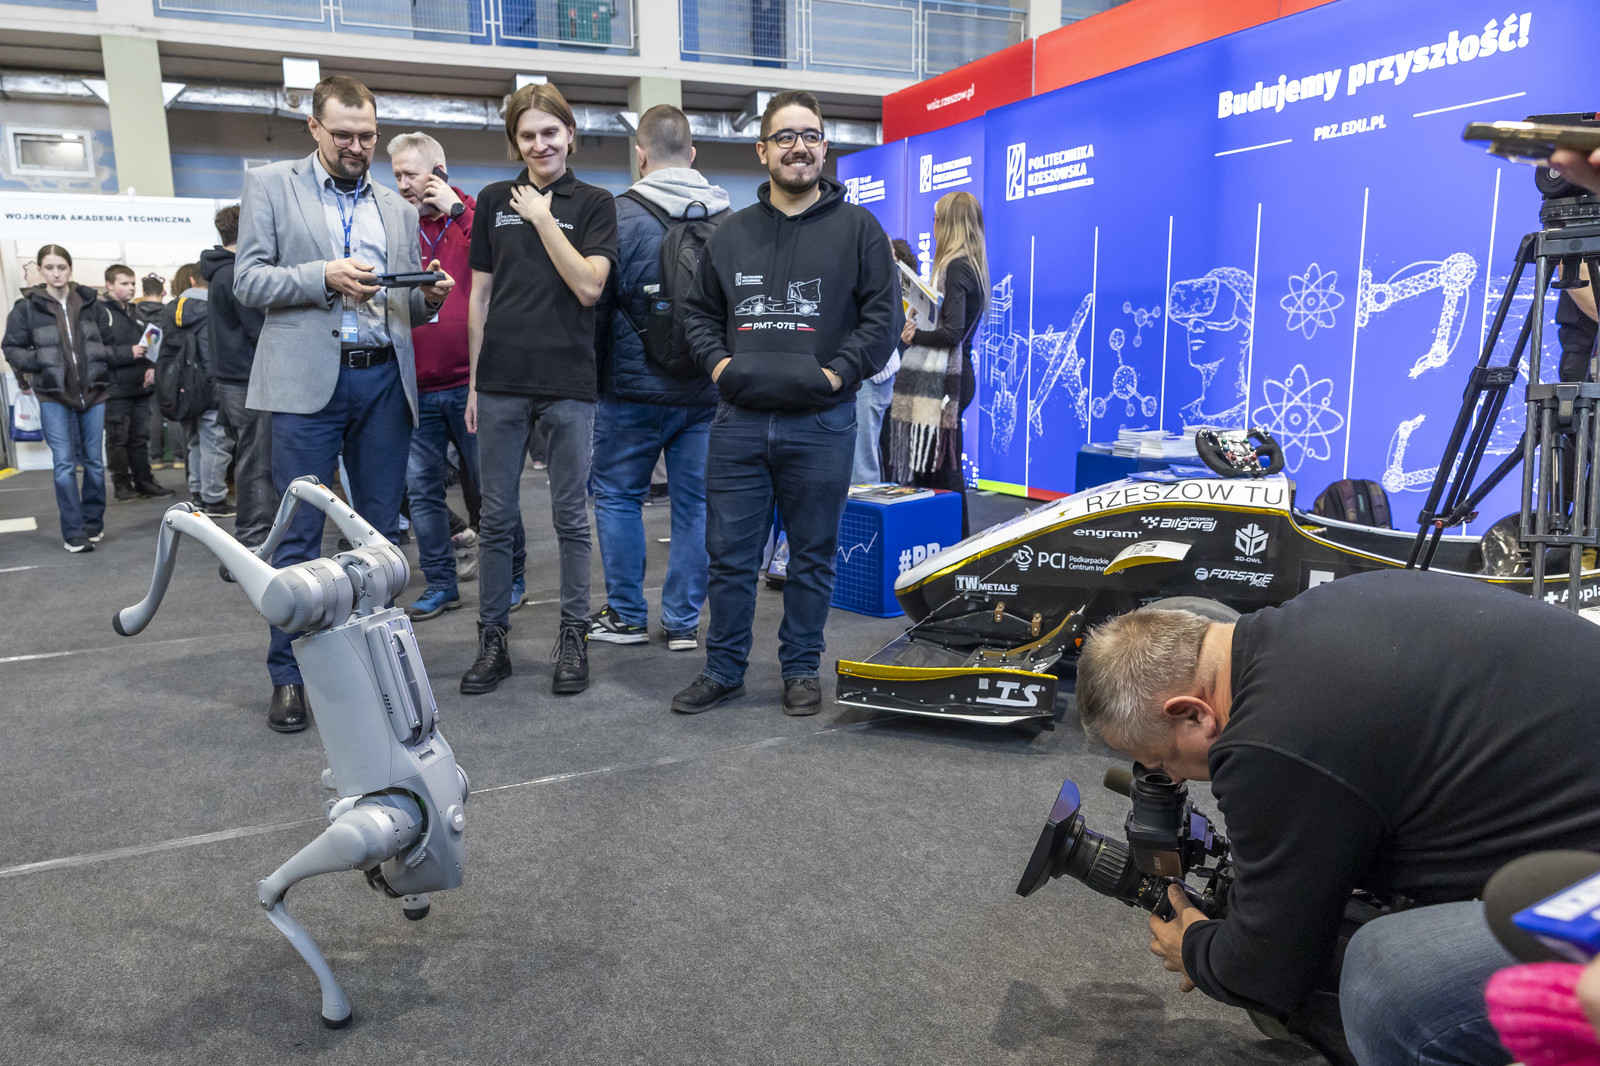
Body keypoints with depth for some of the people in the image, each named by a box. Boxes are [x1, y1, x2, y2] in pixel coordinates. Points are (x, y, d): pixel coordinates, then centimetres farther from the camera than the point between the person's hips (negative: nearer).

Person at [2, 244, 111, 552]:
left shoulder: (89, 302, 5)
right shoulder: (28, 306, 0)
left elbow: (105, 340, 17)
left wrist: (103, 364, 3)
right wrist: (40, 362, -11)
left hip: (93, 391, 2)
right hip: (54, 395, -2)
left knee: (94, 460, 9)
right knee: (64, 464, -6)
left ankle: (94, 523, 24)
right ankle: (74, 533, -1)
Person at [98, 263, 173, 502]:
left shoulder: (136, 312, 15)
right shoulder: (100, 312, -7)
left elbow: (150, 344, 23)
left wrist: (151, 367, 6)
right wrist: (128, 353, -20)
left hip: (139, 387, 6)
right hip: (115, 389, -6)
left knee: (140, 437, 12)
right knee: (118, 439, 2)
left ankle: (144, 481, 19)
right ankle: (122, 485, 10)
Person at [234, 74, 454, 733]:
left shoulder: (398, 208, 18)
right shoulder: (270, 185, 8)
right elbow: (248, 281, -1)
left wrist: (430, 295, -4)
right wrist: (325, 277, -15)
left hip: (384, 381, 4)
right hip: (308, 381, -3)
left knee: (380, 531, 8)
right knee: (299, 535, -2)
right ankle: (289, 675, 8)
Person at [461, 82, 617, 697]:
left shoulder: (594, 204, 4)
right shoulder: (494, 202, 11)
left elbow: (589, 287, -9)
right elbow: (479, 295, 12)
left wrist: (543, 219, -8)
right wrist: (473, 382, 9)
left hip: (568, 382, -2)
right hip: (501, 382, 3)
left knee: (570, 517, 4)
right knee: (496, 518, 6)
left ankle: (573, 638, 16)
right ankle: (492, 641, 16)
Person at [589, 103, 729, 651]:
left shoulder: (621, 216, -9)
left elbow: (595, 303, -7)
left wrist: (594, 379, 4)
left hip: (636, 388, -3)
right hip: (708, 390, 3)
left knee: (618, 494, 12)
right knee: (695, 502, 9)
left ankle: (627, 615, 17)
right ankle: (683, 620, 15)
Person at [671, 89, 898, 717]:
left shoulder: (856, 229, 5)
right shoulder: (731, 235, 14)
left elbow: (882, 315, 0)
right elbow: (700, 312, 19)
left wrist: (839, 371, -10)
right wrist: (718, 361, 2)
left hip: (821, 423, -2)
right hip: (738, 422, 3)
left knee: (812, 556, 8)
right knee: (729, 554, 6)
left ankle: (801, 669, 23)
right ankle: (724, 670, 20)